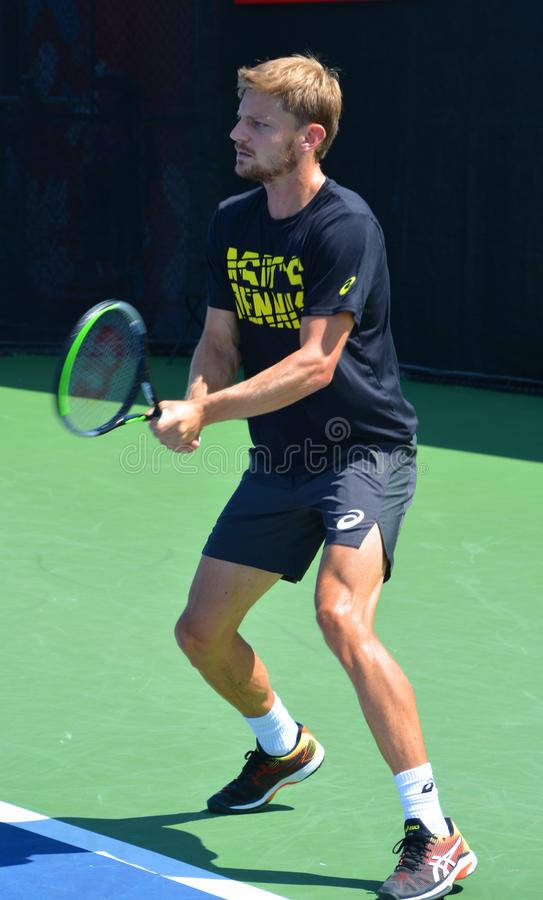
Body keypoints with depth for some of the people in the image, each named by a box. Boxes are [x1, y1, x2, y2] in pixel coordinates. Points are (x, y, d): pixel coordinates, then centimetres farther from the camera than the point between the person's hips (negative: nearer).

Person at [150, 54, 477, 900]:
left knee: (341, 614, -30)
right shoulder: (231, 222, 5)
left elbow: (314, 363, -24)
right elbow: (221, 340, 11)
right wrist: (195, 405, -11)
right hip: (279, 459, 8)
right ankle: (284, 747, 44)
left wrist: (204, 411, -28)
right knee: (202, 631, 11)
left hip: (364, 449, -8)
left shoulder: (345, 225, -19)